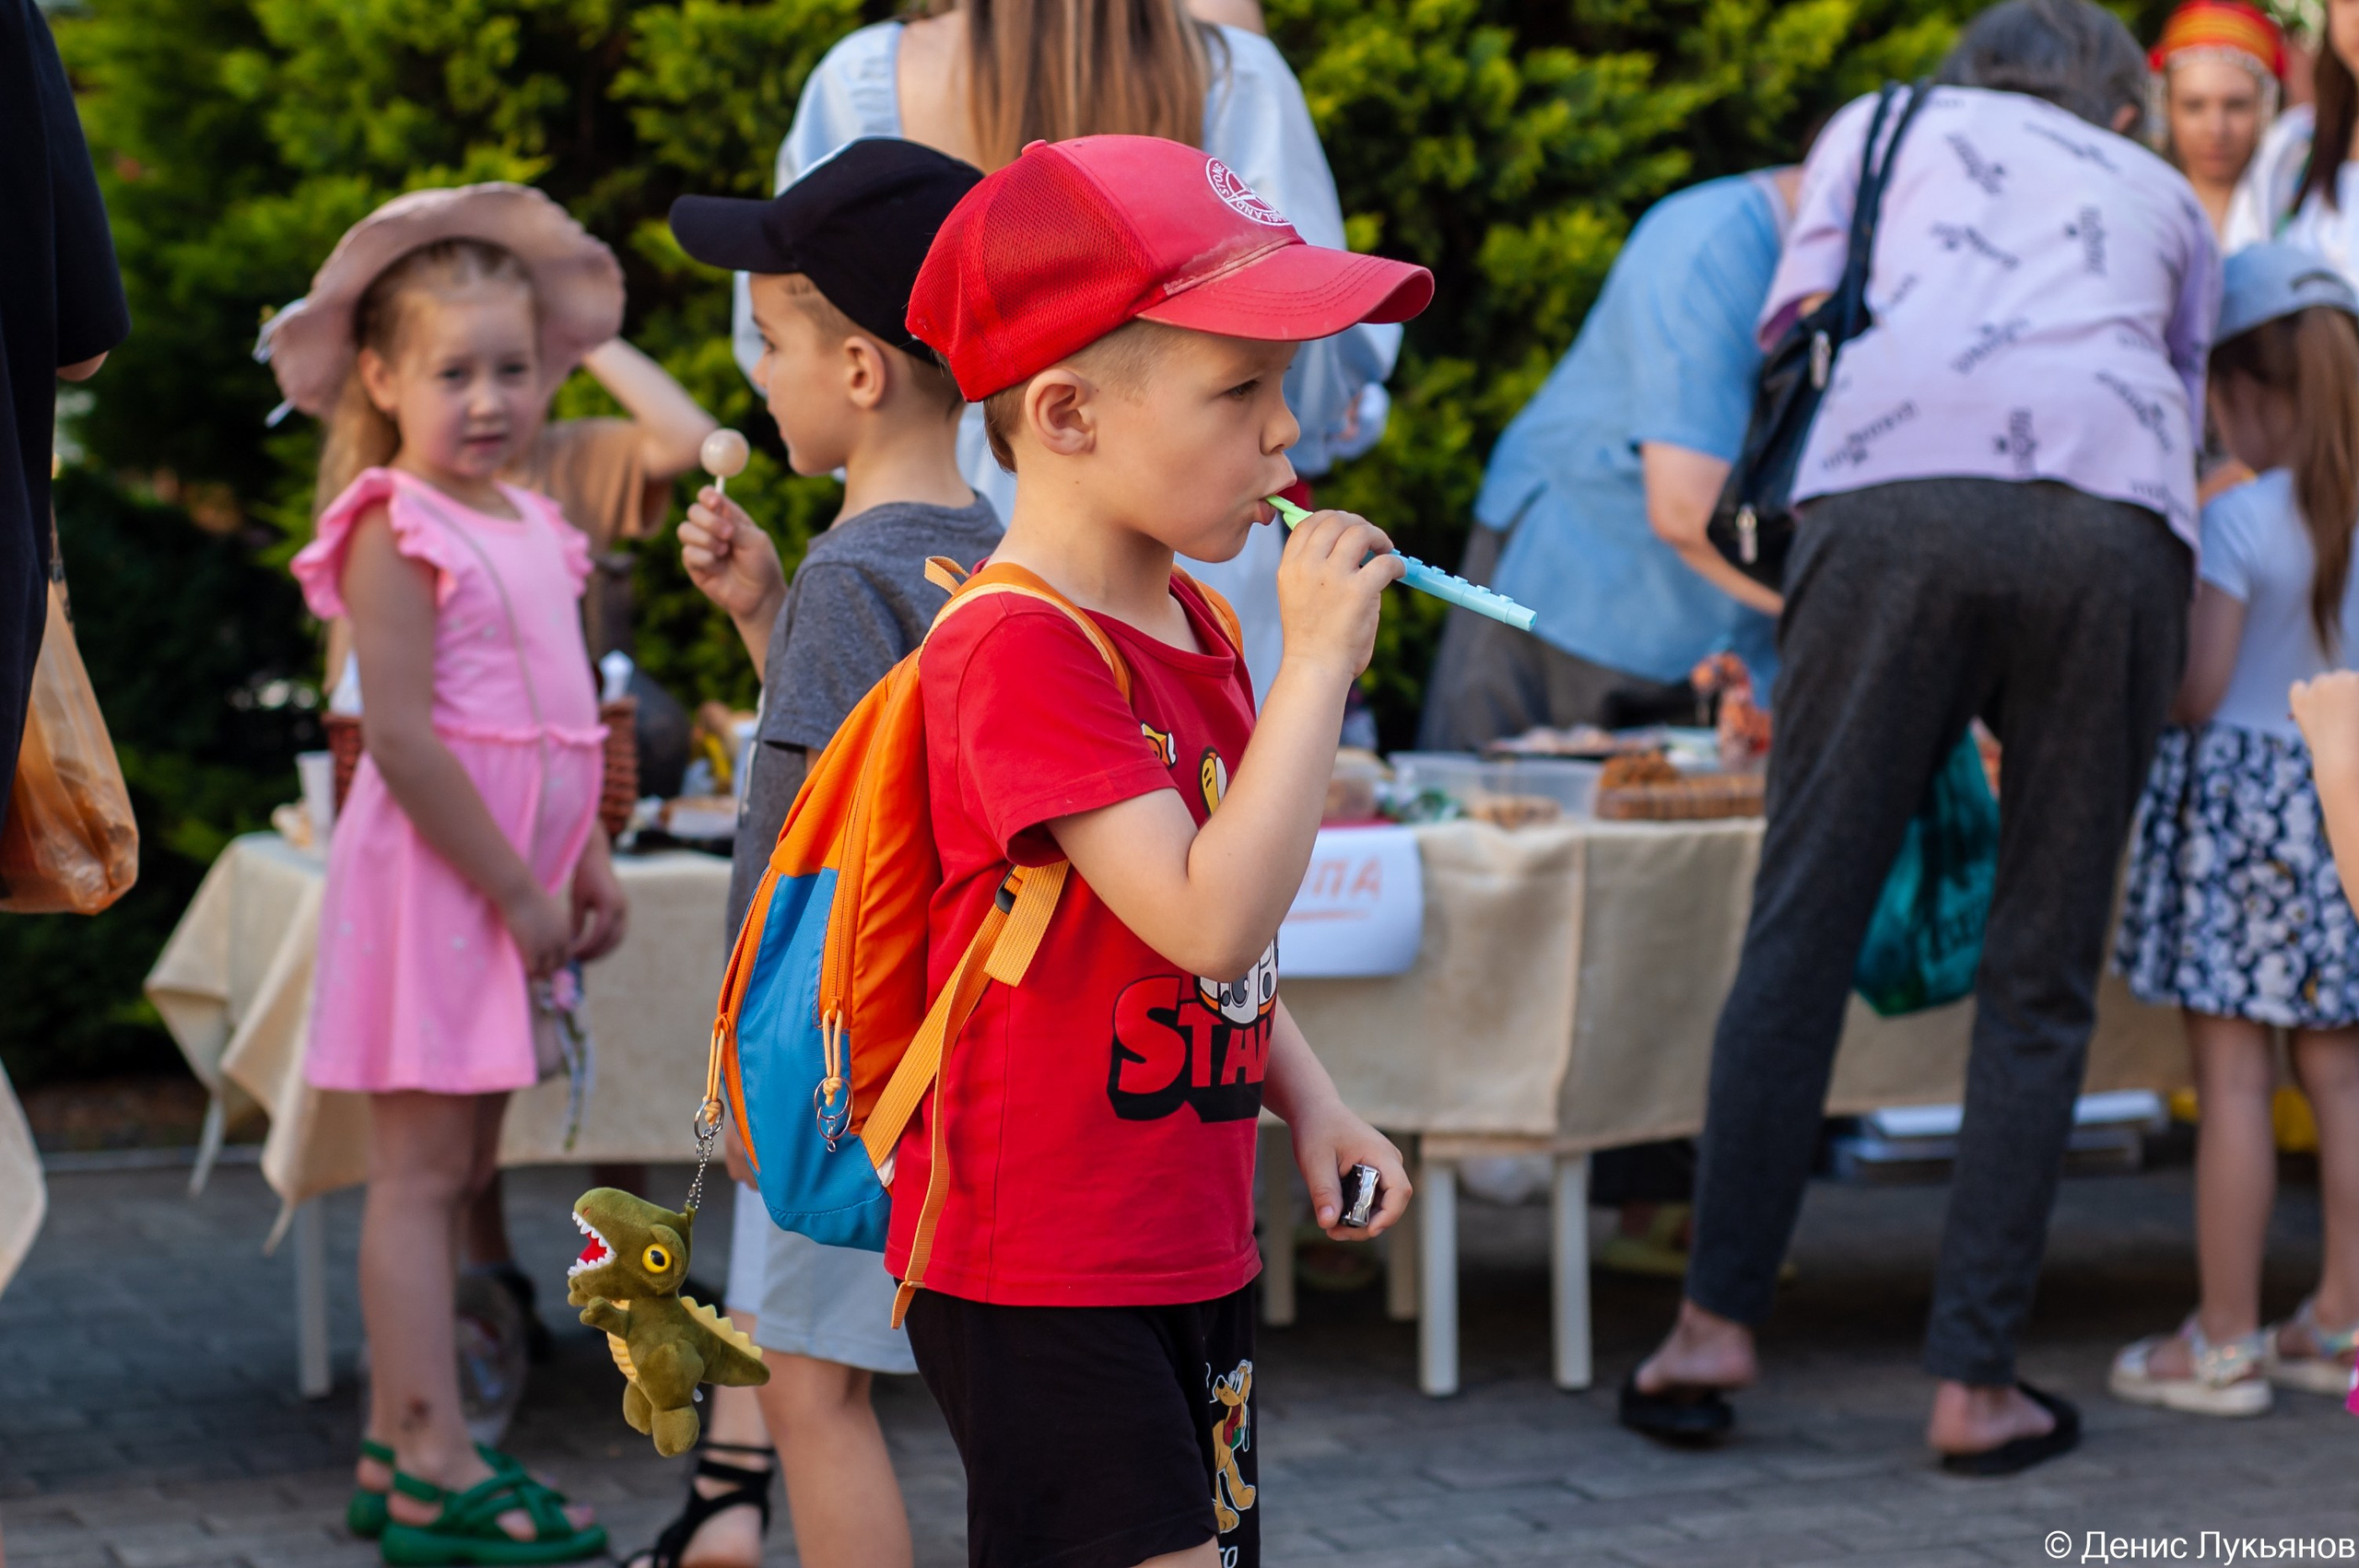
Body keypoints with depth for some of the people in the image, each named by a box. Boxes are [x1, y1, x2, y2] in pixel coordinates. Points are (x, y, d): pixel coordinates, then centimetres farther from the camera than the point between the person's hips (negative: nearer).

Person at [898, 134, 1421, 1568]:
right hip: (1043, 1274, -9)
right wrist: (1320, 663, -24)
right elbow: (1209, 921, -28)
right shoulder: (1019, 653, -20)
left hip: (1194, 1251, 9)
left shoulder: (1196, 629, 10)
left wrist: (1313, 1105, 11)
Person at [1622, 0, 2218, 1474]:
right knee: (2040, 979, 6)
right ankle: (1976, 1379, 6)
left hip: (1897, 494, -1)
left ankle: (1717, 1323, 2)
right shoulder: (2165, 195, 36)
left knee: (1803, 926, 4)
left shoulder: (1883, 123, 32)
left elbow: (1794, 340, 22)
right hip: (2117, 524, 1)